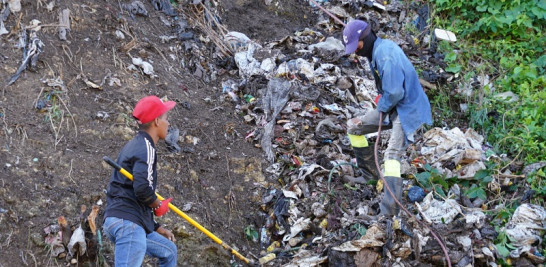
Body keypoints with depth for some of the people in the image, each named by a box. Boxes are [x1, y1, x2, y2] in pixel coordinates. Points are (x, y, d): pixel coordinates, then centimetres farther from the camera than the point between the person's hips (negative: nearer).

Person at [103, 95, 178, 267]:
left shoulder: (136, 145, 23)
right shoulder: (146, 146, -7)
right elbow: (142, 188, -23)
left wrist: (156, 228, 26)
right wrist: (159, 205, -3)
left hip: (126, 222, 10)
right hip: (128, 222, -10)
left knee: (169, 251, 24)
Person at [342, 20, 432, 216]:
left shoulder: (386, 56, -25)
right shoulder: (377, 50, 7)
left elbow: (395, 92, -28)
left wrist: (382, 107, -11)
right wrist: (381, 96, 6)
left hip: (406, 110, -10)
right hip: (391, 107, 11)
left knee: (392, 155, -24)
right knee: (353, 127, 12)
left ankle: (390, 211, -30)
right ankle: (369, 169, 24)